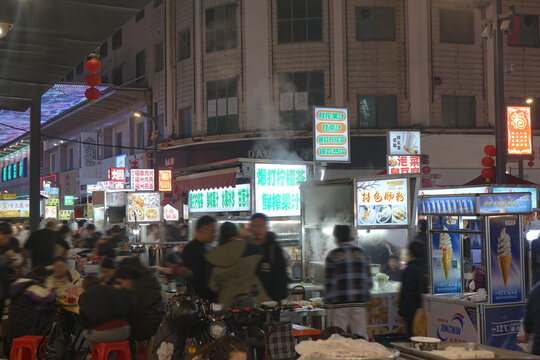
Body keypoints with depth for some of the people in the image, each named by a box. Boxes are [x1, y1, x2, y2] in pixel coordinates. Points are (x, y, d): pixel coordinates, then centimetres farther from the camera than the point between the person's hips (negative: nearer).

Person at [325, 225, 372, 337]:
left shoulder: (333, 255, -2)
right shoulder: (361, 253, 9)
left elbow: (330, 282, -4)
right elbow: (368, 280, 10)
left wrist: (328, 299, 8)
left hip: (340, 302, -3)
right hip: (359, 302, 3)